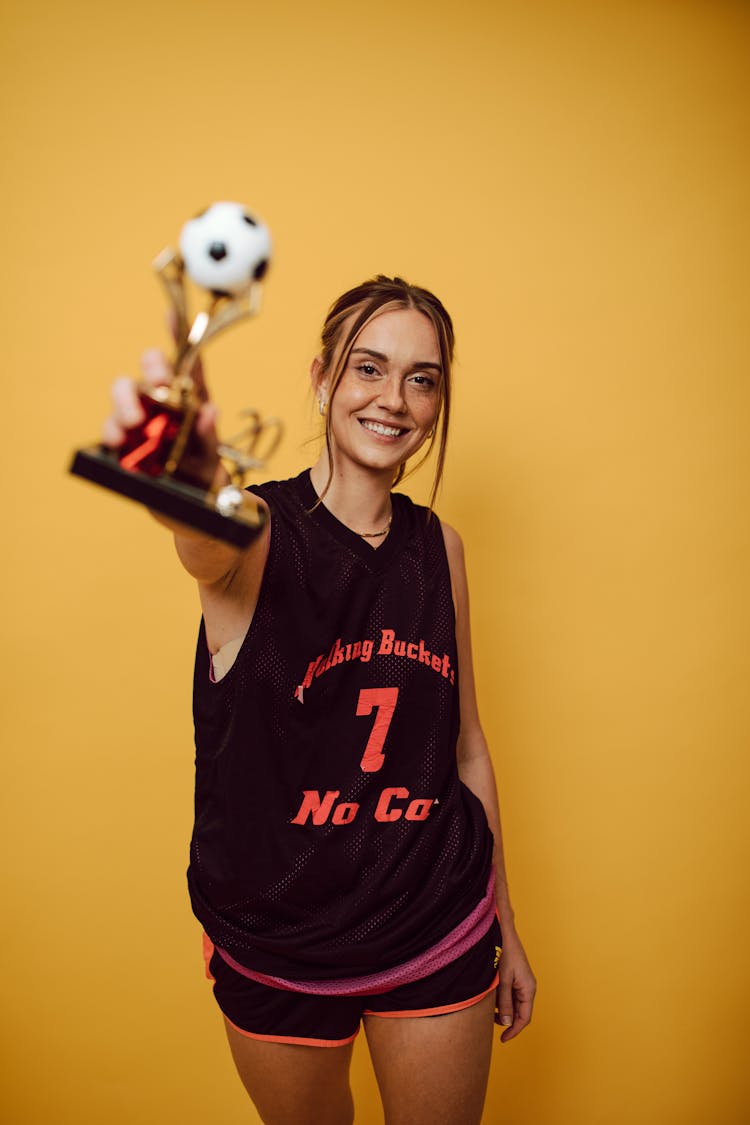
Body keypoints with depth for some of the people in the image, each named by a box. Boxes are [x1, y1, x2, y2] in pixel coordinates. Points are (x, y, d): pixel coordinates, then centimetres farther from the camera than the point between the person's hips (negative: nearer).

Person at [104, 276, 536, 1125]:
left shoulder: (440, 547, -1)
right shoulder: (257, 532, -14)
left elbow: (465, 745, 5)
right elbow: (211, 533, -40)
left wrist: (505, 927, 11)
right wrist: (188, 481, -64)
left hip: (438, 926, 3)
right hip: (276, 940, -2)